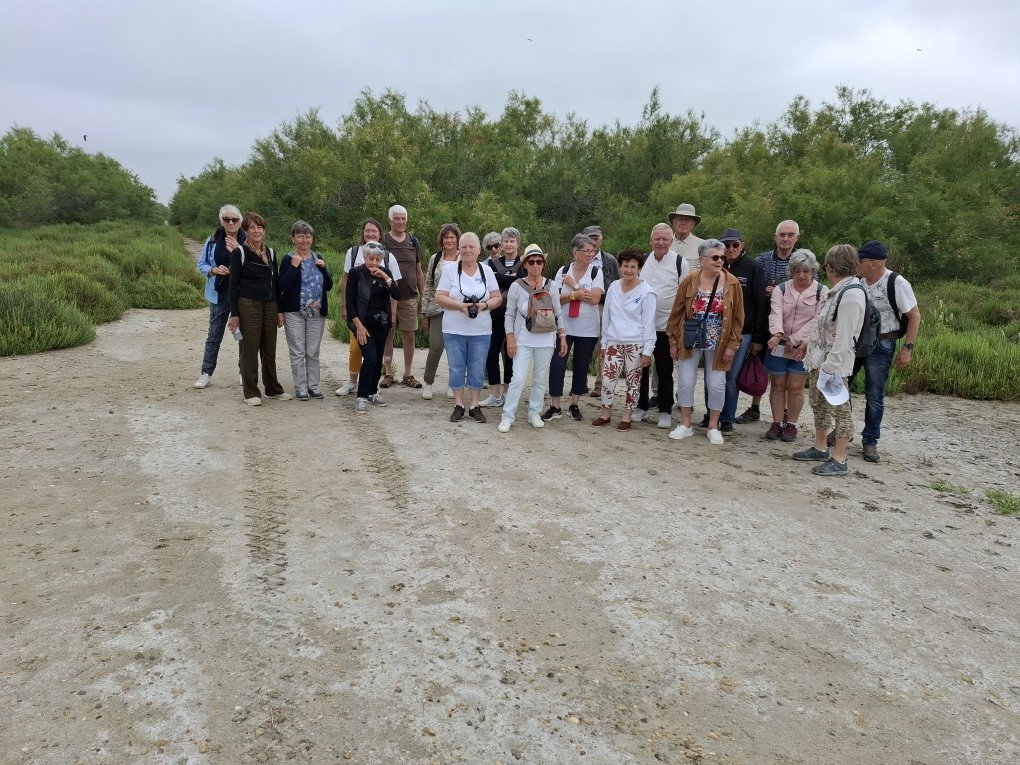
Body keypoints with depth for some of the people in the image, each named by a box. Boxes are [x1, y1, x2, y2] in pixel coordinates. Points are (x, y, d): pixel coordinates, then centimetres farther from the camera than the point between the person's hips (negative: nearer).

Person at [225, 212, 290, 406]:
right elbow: (233, 285, -5)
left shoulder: (270, 252, 12)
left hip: (270, 306, 5)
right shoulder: (239, 252, -4)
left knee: (269, 349, 10)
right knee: (250, 349, 0)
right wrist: (234, 314, -11)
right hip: (248, 305, -5)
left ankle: (273, 388, 21)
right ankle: (250, 392, 8)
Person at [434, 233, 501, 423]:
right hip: (454, 331, -1)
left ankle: (474, 405, 19)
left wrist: (484, 305, -15)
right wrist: (460, 306, -19)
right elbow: (439, 297, -6)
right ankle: (458, 405, 18)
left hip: (481, 331, 1)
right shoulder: (450, 269, -2)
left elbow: (497, 298, 5)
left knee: (477, 370, 7)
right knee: (456, 369, 6)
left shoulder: (486, 270, 4)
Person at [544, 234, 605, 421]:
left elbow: (595, 299, -14)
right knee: (557, 365, -4)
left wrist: (573, 285, -11)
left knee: (581, 367, 8)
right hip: (563, 327, 0)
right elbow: (554, 298, -3)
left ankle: (574, 405, 22)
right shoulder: (563, 271, 3)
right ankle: (554, 407, 5)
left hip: (588, 329, 0)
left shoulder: (597, 272, -1)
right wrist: (574, 294, -16)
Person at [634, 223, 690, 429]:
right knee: (640, 368, 10)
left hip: (666, 326, -3)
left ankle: (665, 411, 16)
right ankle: (641, 406, 24)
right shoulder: (643, 261, 7)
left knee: (665, 371, 5)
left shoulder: (680, 263, -3)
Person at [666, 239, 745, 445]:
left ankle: (713, 426, 21)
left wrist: (732, 345, -6)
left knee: (716, 384, 5)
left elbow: (738, 317, -3)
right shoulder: (689, 281, -7)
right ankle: (686, 424, 20)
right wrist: (673, 341, -1)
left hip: (718, 344, 0)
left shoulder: (732, 283, -7)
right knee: (686, 381, 4)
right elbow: (677, 312, 0)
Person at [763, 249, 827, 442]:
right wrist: (777, 334, -32)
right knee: (777, 384, 6)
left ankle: (791, 425, 14)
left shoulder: (822, 292, -3)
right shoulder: (781, 289, 2)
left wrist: (795, 339, -18)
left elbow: (817, 321, -11)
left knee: (795, 387, 1)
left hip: (803, 347, -2)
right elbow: (776, 313, -13)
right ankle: (777, 423, 16)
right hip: (779, 344, 2)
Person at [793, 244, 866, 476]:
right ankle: (820, 448, 33)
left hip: (834, 363, -10)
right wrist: (806, 342, 19)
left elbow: (844, 336, -23)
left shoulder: (851, 294, -19)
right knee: (818, 404, 19)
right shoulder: (837, 291, 10)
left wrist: (831, 366, -23)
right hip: (819, 359, 10)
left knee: (839, 409, -2)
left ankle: (839, 460, 4)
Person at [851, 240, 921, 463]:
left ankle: (870, 442, 18)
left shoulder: (896, 284, -15)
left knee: (875, 397, 4)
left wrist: (907, 348, -13)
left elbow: (914, 316, -9)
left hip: (880, 346, -5)